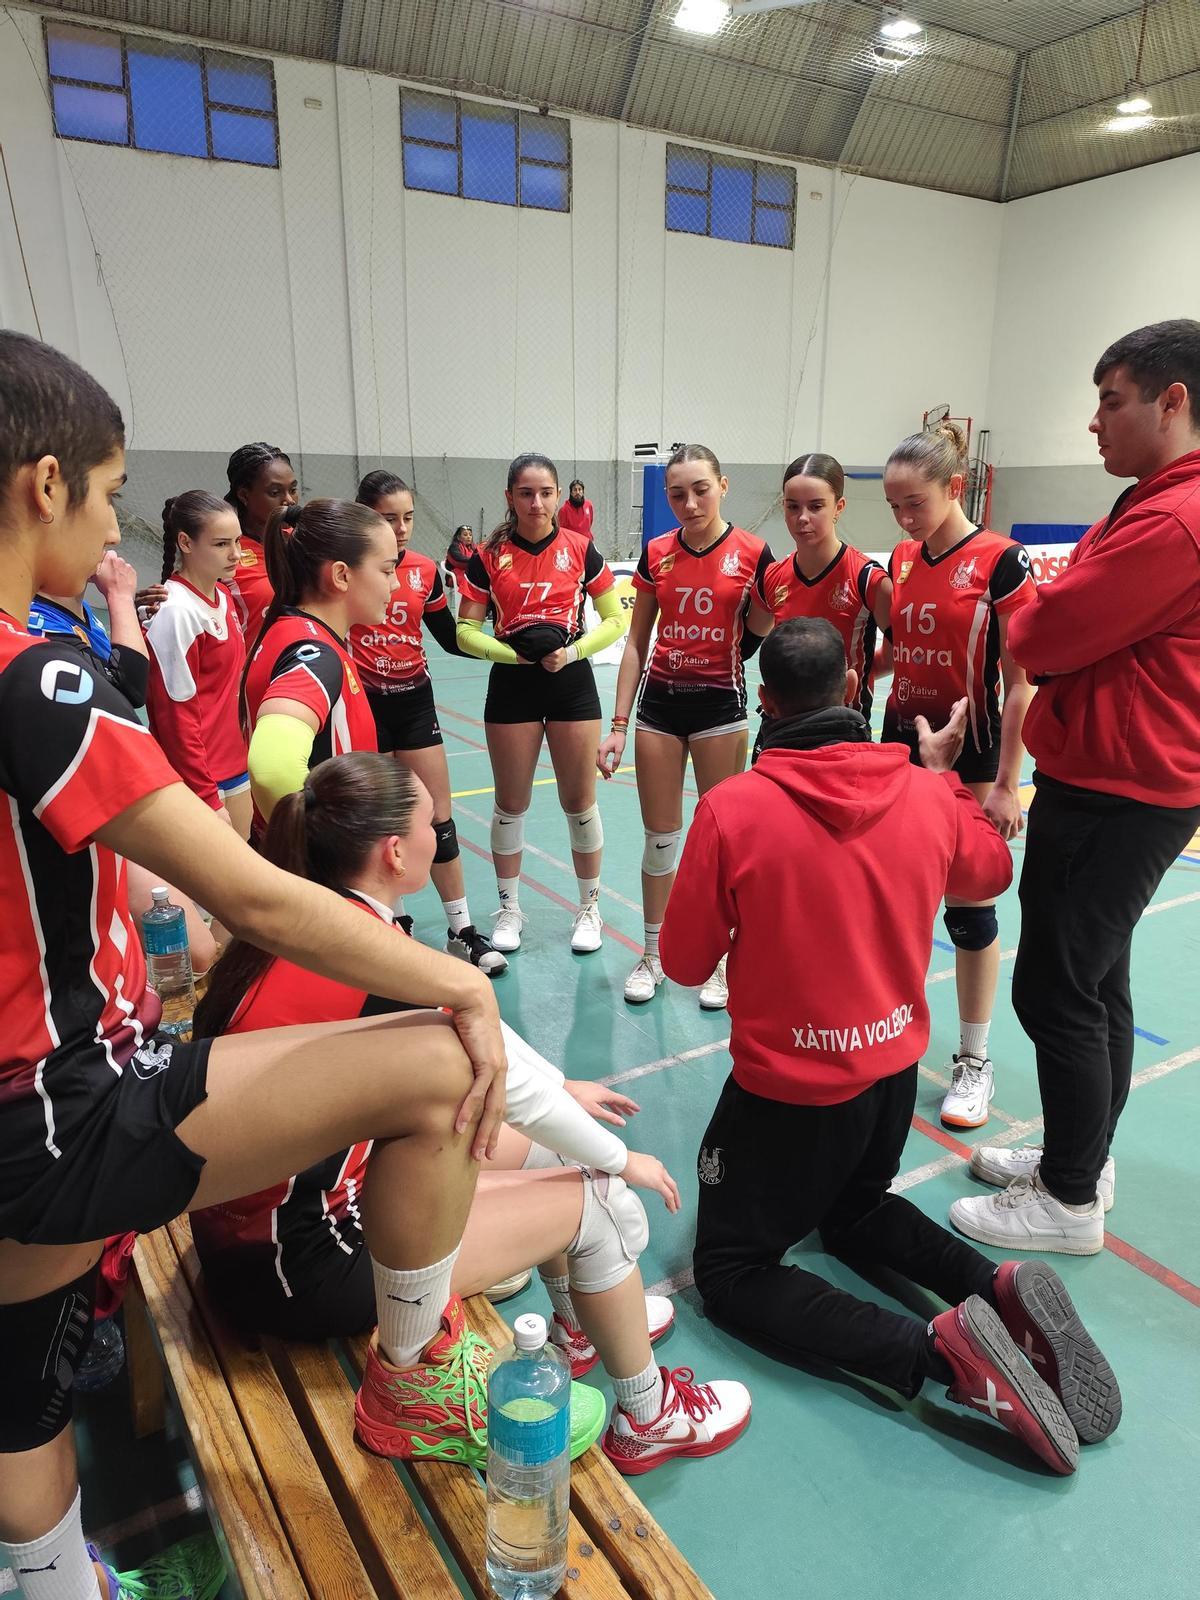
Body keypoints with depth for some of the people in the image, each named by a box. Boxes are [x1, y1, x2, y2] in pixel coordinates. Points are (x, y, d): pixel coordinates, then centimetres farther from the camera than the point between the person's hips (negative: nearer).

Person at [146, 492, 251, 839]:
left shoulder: (223, 596, 7)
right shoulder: (177, 612, -17)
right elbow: (176, 716, -18)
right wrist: (207, 798, -17)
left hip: (236, 767, 8)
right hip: (199, 779, -8)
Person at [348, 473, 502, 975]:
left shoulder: (425, 570, 2)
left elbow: (451, 639, 9)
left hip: (413, 701, 3)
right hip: (362, 704, -3)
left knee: (438, 820, 4)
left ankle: (462, 931, 13)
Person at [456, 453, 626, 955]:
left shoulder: (580, 550, -1)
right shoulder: (489, 556, -1)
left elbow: (615, 621, 2)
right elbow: (466, 631, -1)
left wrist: (571, 651, -13)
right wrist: (513, 652, -17)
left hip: (572, 684, 0)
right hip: (511, 686, 1)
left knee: (579, 802, 5)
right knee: (511, 803, 9)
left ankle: (589, 907, 23)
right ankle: (509, 908, 26)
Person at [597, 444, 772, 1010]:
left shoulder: (752, 554, -6)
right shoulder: (656, 554, 2)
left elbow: (766, 634, 4)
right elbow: (636, 642, 5)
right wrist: (619, 724, 2)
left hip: (720, 702, -2)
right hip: (659, 701, 2)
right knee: (659, 835, 9)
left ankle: (721, 957, 23)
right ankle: (653, 955, 25)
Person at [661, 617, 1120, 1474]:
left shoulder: (731, 809, -23)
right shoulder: (925, 794, -11)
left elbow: (684, 962, -12)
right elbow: (991, 872, 12)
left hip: (788, 1088, -5)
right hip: (896, 1069, 6)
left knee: (730, 1272, 11)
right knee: (857, 1209, 32)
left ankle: (939, 1348, -10)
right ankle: (1001, 1287, 4)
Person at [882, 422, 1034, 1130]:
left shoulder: (1001, 562, -12)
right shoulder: (901, 559, 6)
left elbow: (1021, 684, -13)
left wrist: (1007, 783, -14)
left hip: (968, 754, -5)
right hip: (901, 745, 5)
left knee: (969, 907, 4)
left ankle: (974, 1060, 20)